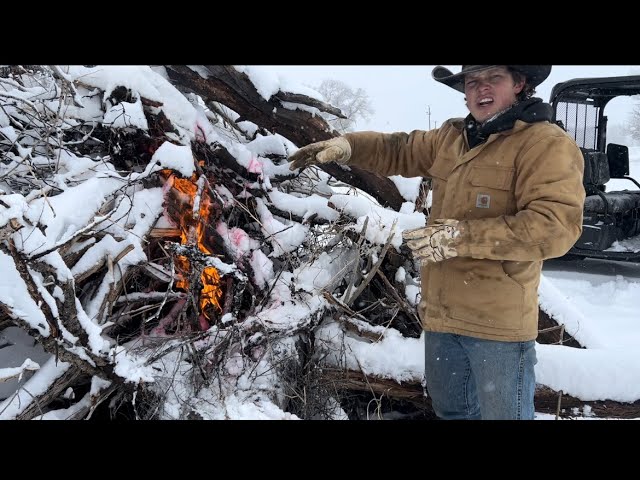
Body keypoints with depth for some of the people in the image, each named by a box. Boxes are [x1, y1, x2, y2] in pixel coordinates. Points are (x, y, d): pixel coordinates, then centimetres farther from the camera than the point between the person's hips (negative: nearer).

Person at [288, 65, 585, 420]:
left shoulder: (548, 144, -14)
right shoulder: (451, 137, 9)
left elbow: (556, 225, -25)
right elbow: (398, 150, 23)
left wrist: (462, 237, -27)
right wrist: (346, 147, 4)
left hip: (498, 322, -7)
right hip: (442, 311, 8)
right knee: (450, 410, 26)